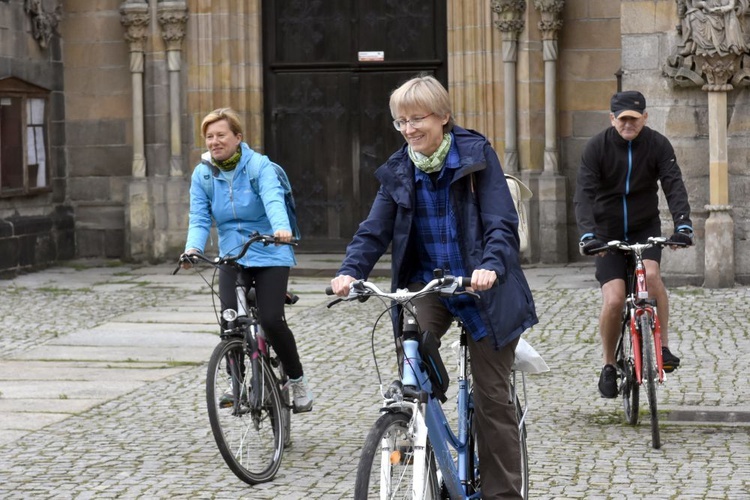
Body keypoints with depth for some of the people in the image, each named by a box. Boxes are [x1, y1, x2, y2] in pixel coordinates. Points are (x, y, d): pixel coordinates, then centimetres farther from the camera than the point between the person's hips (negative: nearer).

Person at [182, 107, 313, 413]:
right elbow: (199, 218, -5)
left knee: (271, 319, -16)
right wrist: (193, 247, -26)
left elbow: (273, 199, -26)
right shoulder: (202, 175, 1)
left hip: (269, 254, -3)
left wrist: (281, 228, -47)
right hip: (232, 257, 3)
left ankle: (297, 382, 7)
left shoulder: (259, 166, -10)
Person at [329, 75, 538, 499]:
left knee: (492, 397, 1)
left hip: (482, 287, -3)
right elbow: (375, 230, -2)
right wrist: (351, 270, -22)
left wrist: (490, 265, -36)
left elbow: (502, 222, -17)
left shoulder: (478, 155, -9)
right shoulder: (399, 170, 3)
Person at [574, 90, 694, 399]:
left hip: (646, 226, 1)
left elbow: (674, 186, -17)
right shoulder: (597, 147, -12)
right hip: (609, 231, -1)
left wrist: (683, 225, -34)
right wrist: (587, 233, -36)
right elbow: (584, 194, -19)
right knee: (614, 300, -14)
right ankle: (608, 366, 6)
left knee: (650, 273, -30)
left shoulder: (658, 145, -8)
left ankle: (663, 347, -17)